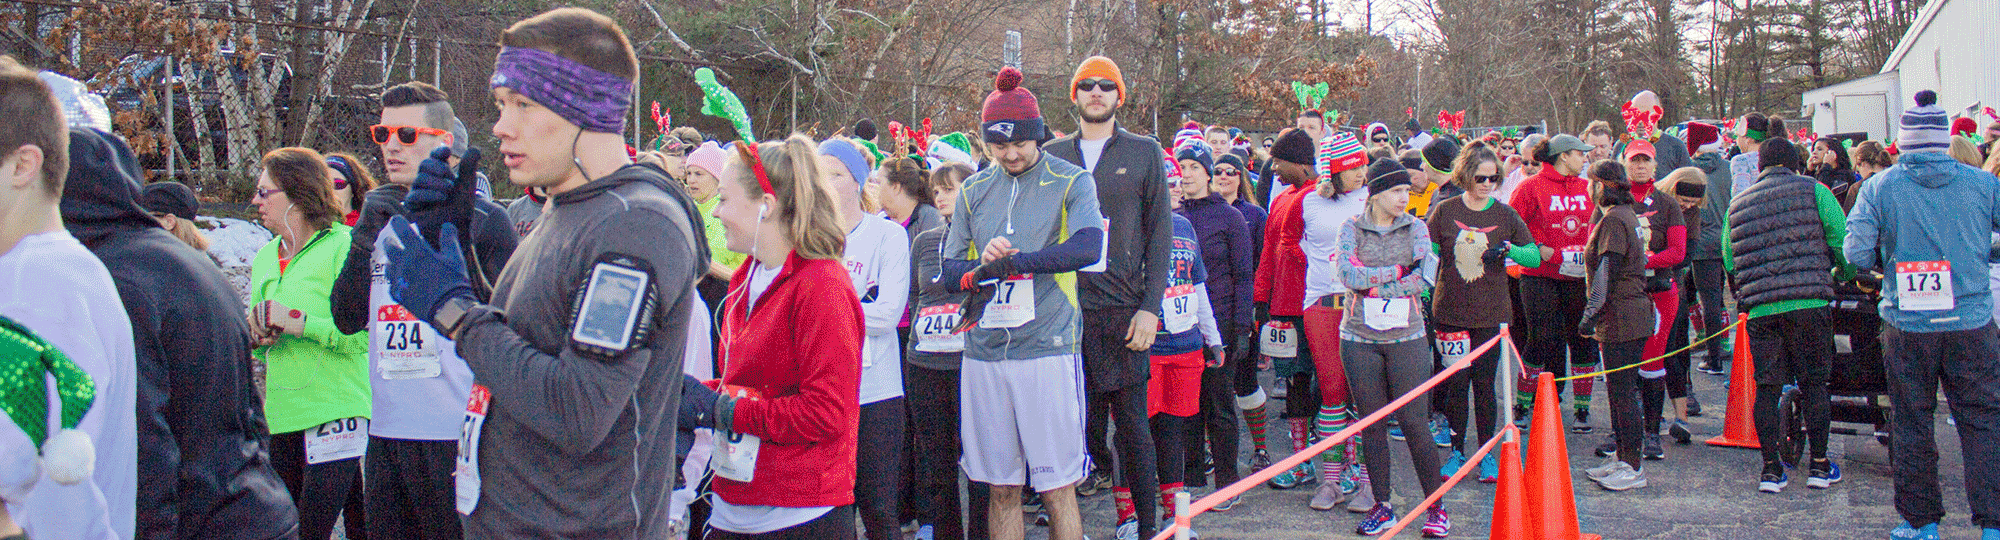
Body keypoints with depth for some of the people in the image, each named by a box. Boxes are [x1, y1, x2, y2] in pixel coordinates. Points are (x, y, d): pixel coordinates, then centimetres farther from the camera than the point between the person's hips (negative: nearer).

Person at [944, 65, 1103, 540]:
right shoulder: (973, 190, 13)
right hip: (984, 353, 4)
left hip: (1047, 348, -3)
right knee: (1001, 487, 9)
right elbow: (950, 269, 11)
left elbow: (1088, 247, -17)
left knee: (1058, 489, 0)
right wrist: (981, 267, -12)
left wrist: (1009, 262, -18)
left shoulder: (1071, 182, 1)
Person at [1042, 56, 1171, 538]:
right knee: (1080, 419, 2)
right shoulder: (1051, 156, 12)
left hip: (1124, 309, -2)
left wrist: (1150, 308, -6)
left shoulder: (1145, 153, 6)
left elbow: (1159, 234, 3)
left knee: (1132, 421, 0)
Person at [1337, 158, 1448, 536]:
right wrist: (1398, 271, -12)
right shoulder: (1352, 229, 4)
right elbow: (1346, 274, -12)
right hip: (1359, 338, 1)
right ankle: (1382, 507, 16)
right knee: (1371, 424, 5)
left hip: (1407, 337, -1)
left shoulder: (1416, 228, 5)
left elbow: (1425, 278, -10)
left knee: (1415, 424, -3)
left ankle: (1436, 507, 10)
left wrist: (1370, 283, -11)